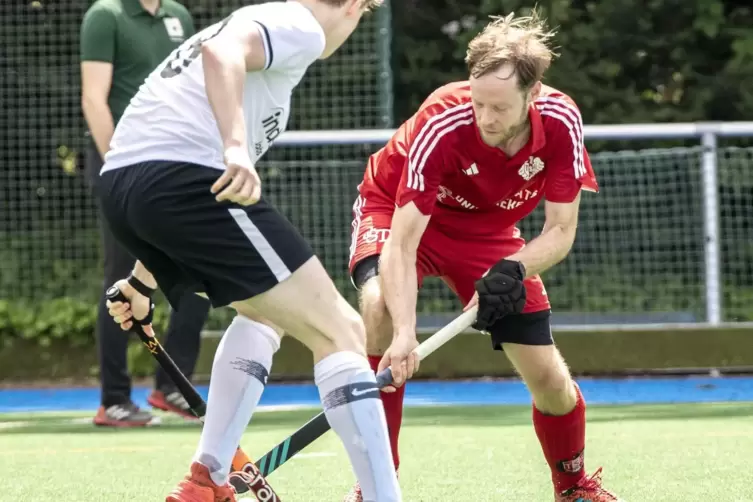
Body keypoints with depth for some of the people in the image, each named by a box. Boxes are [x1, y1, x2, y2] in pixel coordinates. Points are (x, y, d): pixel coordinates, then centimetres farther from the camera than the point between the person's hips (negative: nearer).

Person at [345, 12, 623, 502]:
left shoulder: (561, 122, -27)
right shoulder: (442, 124, -38)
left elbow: (561, 231, -18)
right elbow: (402, 241, -39)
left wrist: (514, 271, -38)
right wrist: (404, 333, -52)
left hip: (488, 228, 3)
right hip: (398, 210, -3)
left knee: (549, 378, -2)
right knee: (381, 306, -35)